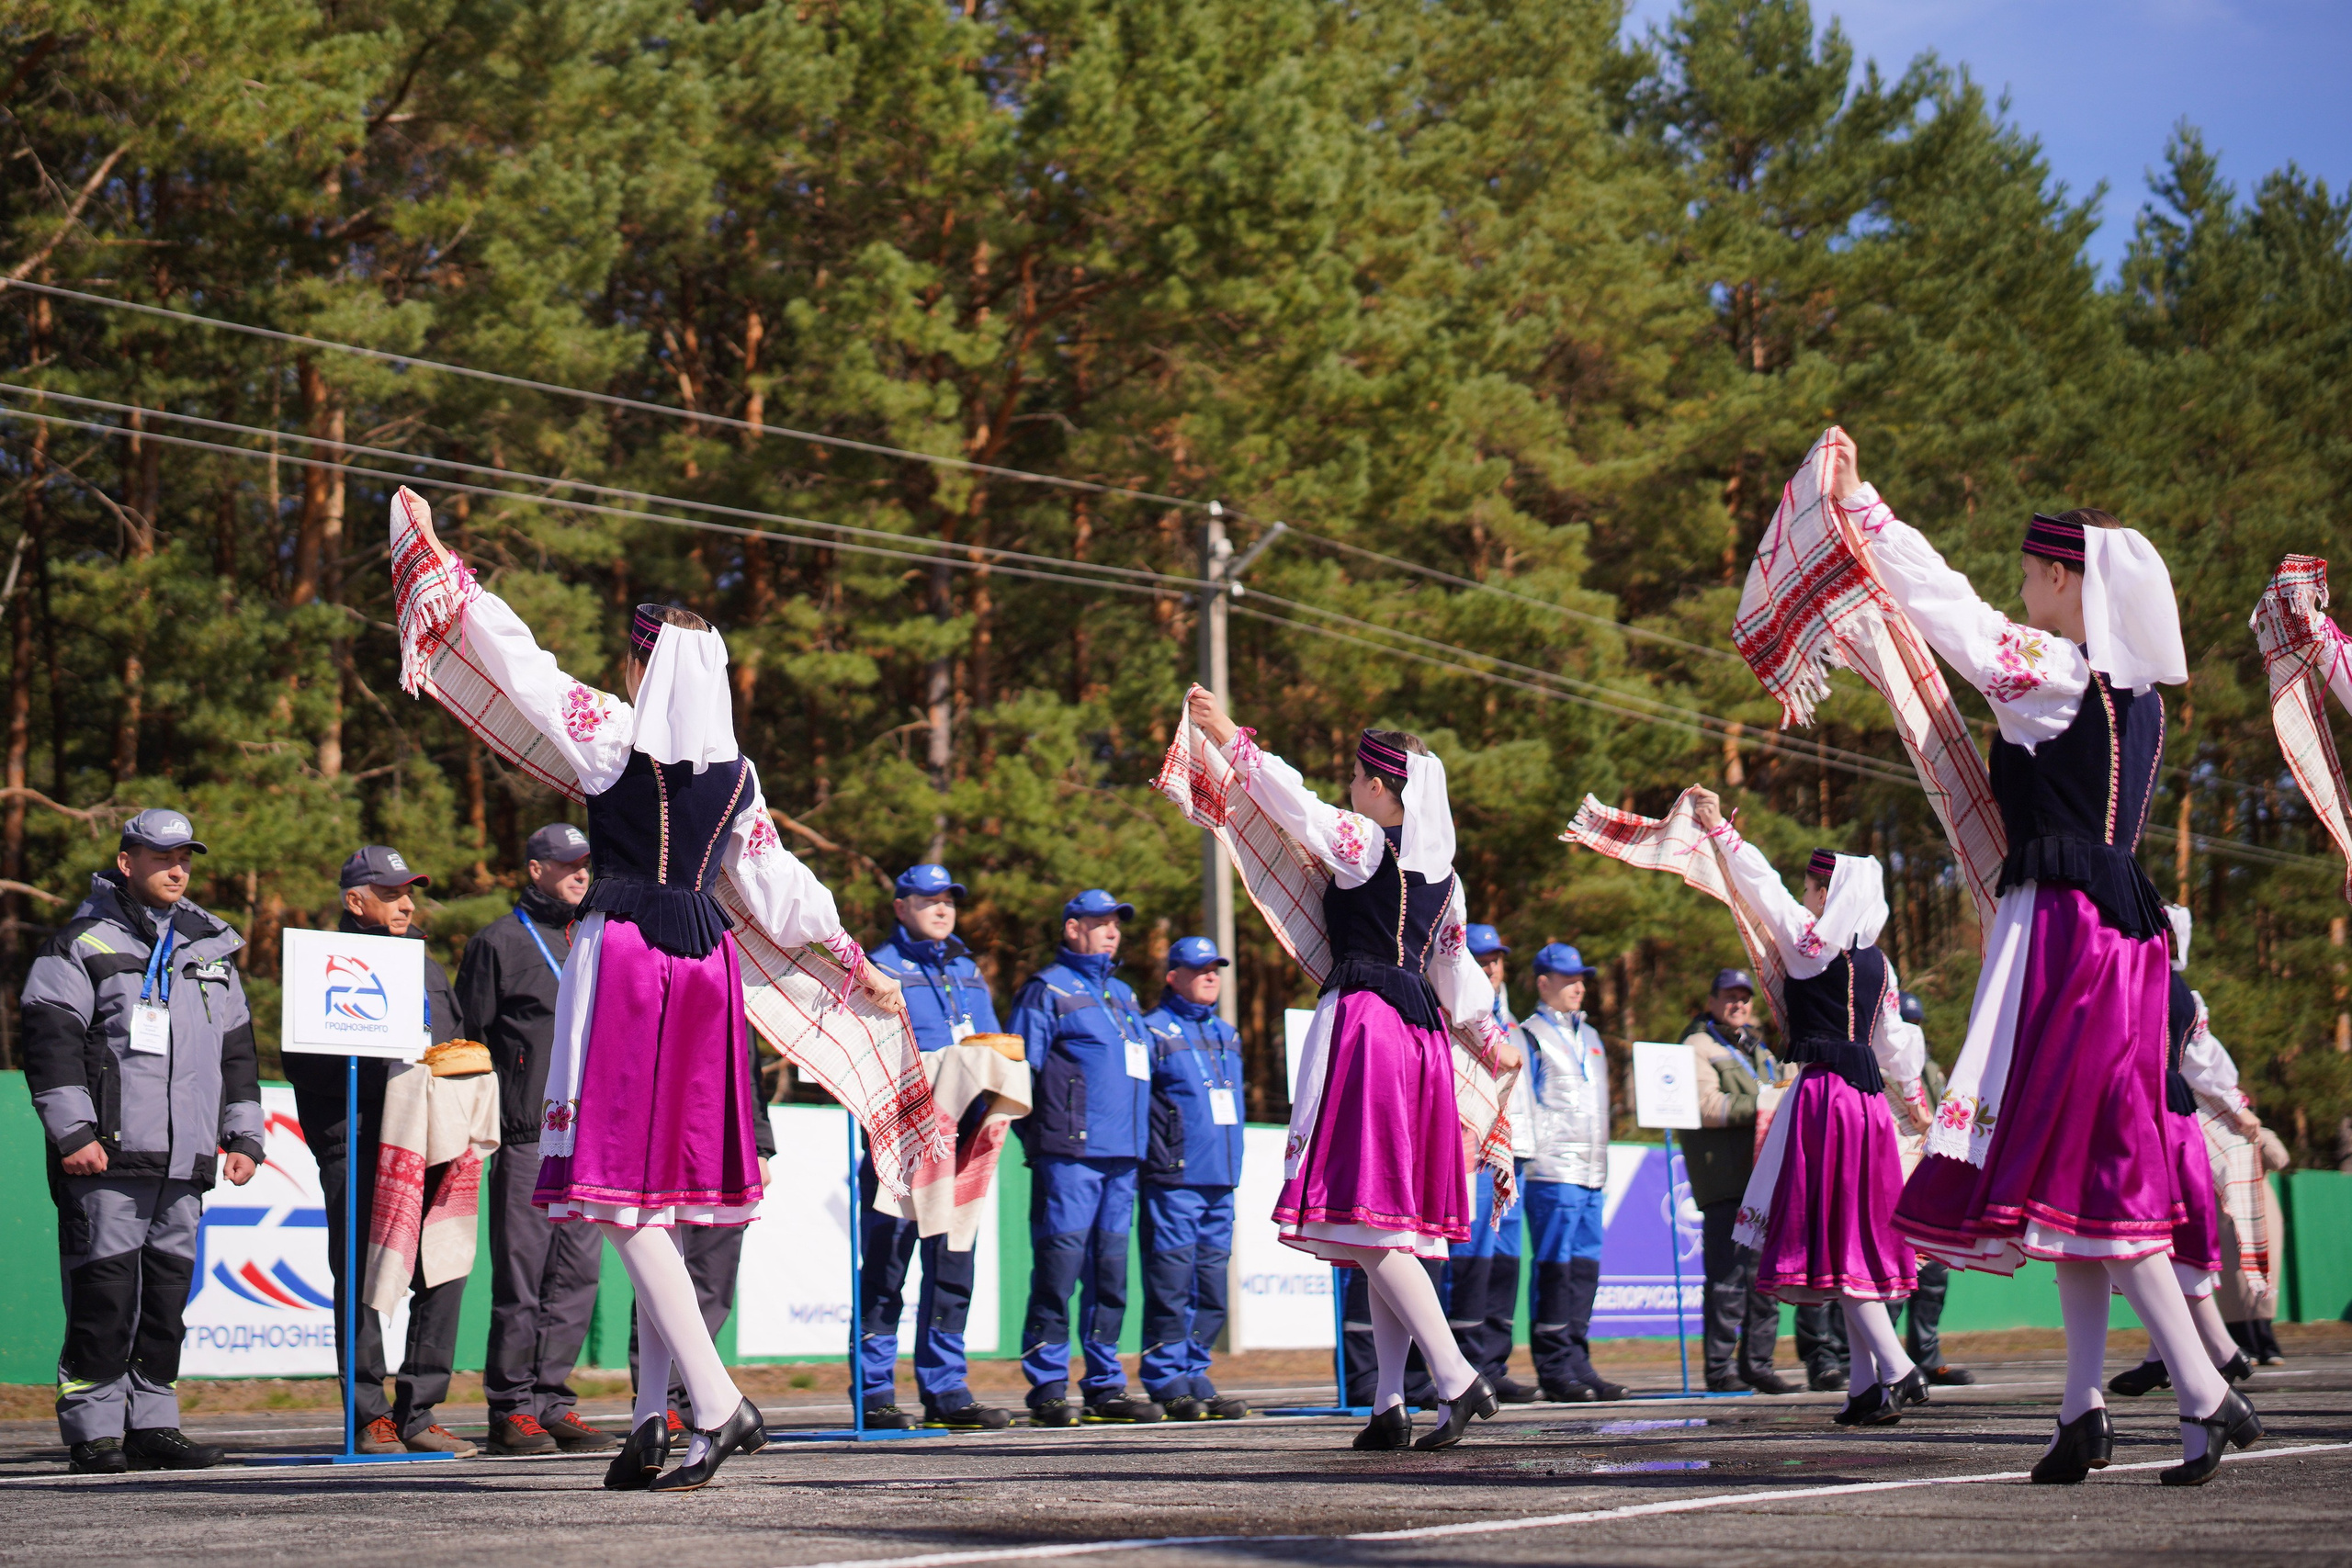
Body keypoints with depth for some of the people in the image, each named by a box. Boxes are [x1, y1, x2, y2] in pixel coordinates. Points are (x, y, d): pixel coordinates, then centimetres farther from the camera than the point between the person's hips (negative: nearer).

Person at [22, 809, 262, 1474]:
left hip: (186, 1160, 6)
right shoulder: (82, 944, 2)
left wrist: (244, 1135, 17)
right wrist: (72, 1131, -13)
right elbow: (50, 1041, -5)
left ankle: (153, 1426, 13)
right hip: (108, 1155, -6)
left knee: (169, 1293, 7)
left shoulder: (209, 951, 20)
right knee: (103, 1293, -8)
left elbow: (237, 1048, 24)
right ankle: (93, 1432, -4)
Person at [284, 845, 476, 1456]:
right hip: (357, 1144, -6)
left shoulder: (428, 969, 25)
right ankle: (369, 1416, 0)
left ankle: (418, 1412, 8)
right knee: (364, 1280, -6)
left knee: (445, 1271, 0)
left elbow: (459, 1047, 29)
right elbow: (304, 1061, -7)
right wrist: (383, 1072, -16)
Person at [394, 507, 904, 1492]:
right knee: (664, 1188, 10)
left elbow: (516, 657, 0)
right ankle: (653, 1421, 7)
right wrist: (852, 958, 31)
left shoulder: (613, 735, -5)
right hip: (706, 965, 6)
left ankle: (717, 1402, -18)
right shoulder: (735, 771, 9)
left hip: (623, 955, -6)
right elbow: (775, 884, 16)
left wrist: (432, 554, 8)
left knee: (623, 1190, -6)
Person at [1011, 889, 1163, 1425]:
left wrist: (1145, 1142, 20)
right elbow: (1021, 1068, -5)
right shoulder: (1048, 989, 1)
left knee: (1110, 1270, 8)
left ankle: (1106, 1385, 13)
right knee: (1059, 1265, -8)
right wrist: (1034, 1138, -10)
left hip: (1123, 1156, 7)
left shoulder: (1122, 994, 23)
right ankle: (1047, 1387, -5)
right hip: (1069, 1153, -7)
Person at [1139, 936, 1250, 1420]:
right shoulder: (1154, 1031, -3)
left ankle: (1194, 1377, 14)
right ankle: (1166, 1384, -2)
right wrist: (1153, 1153, -12)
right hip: (1173, 1179, -7)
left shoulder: (1227, 1035, 19)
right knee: (1171, 1285, -7)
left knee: (1211, 1290, 8)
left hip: (1221, 1180, 7)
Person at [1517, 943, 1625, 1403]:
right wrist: (1533, 1156, -12)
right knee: (1556, 1269, -8)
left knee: (1585, 1267, 5)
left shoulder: (1589, 1037, 23)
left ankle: (1578, 1363, 10)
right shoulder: (1529, 1036, 0)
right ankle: (1555, 1369, -5)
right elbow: (1521, 1105, -5)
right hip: (1552, 1173, -7)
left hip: (1591, 1174, 7)